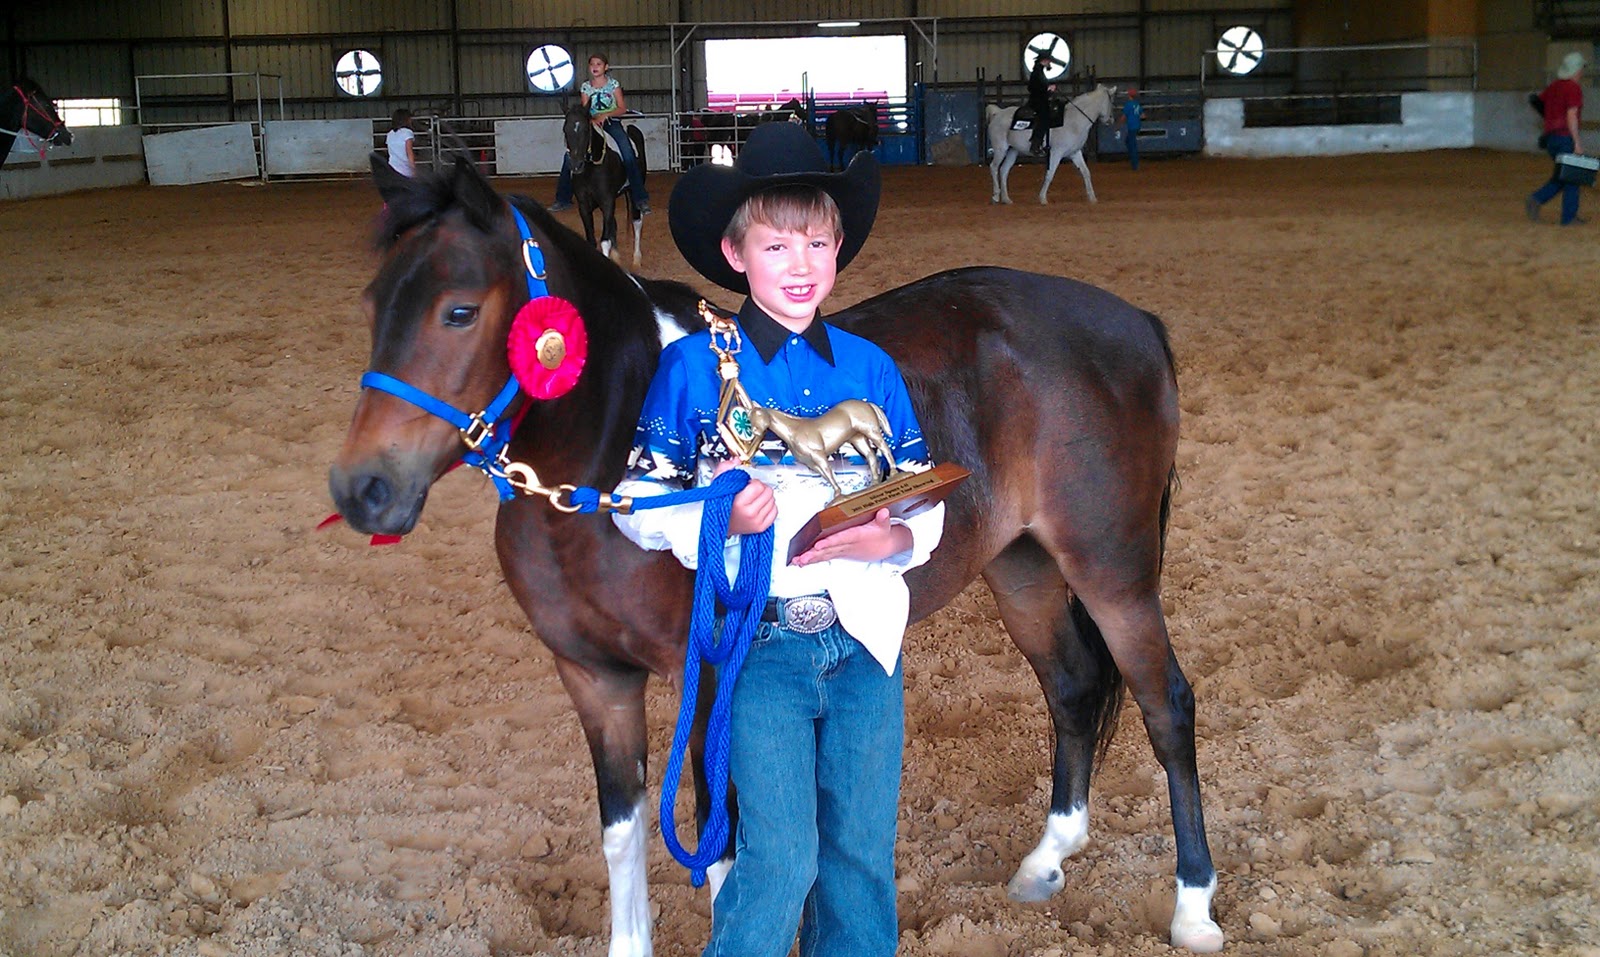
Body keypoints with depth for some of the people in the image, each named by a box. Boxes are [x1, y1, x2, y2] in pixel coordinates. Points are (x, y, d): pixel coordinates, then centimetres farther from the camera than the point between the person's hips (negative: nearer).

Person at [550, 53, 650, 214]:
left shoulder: (613, 84, 0)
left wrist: (605, 115, -19)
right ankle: (563, 199, -3)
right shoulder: (586, 87, 7)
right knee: (569, 156, -12)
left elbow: (622, 108, -3)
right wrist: (592, 119, -18)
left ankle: (640, 199, -20)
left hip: (612, 122, -3)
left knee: (628, 155, -25)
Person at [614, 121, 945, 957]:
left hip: (866, 636, 4)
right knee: (781, 861, -3)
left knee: (863, 856, 12)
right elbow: (641, 507, -3)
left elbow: (926, 502, 8)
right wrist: (719, 521, -21)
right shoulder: (693, 366, -4)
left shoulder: (870, 368, 5)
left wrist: (893, 538, -14)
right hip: (759, 639, -3)